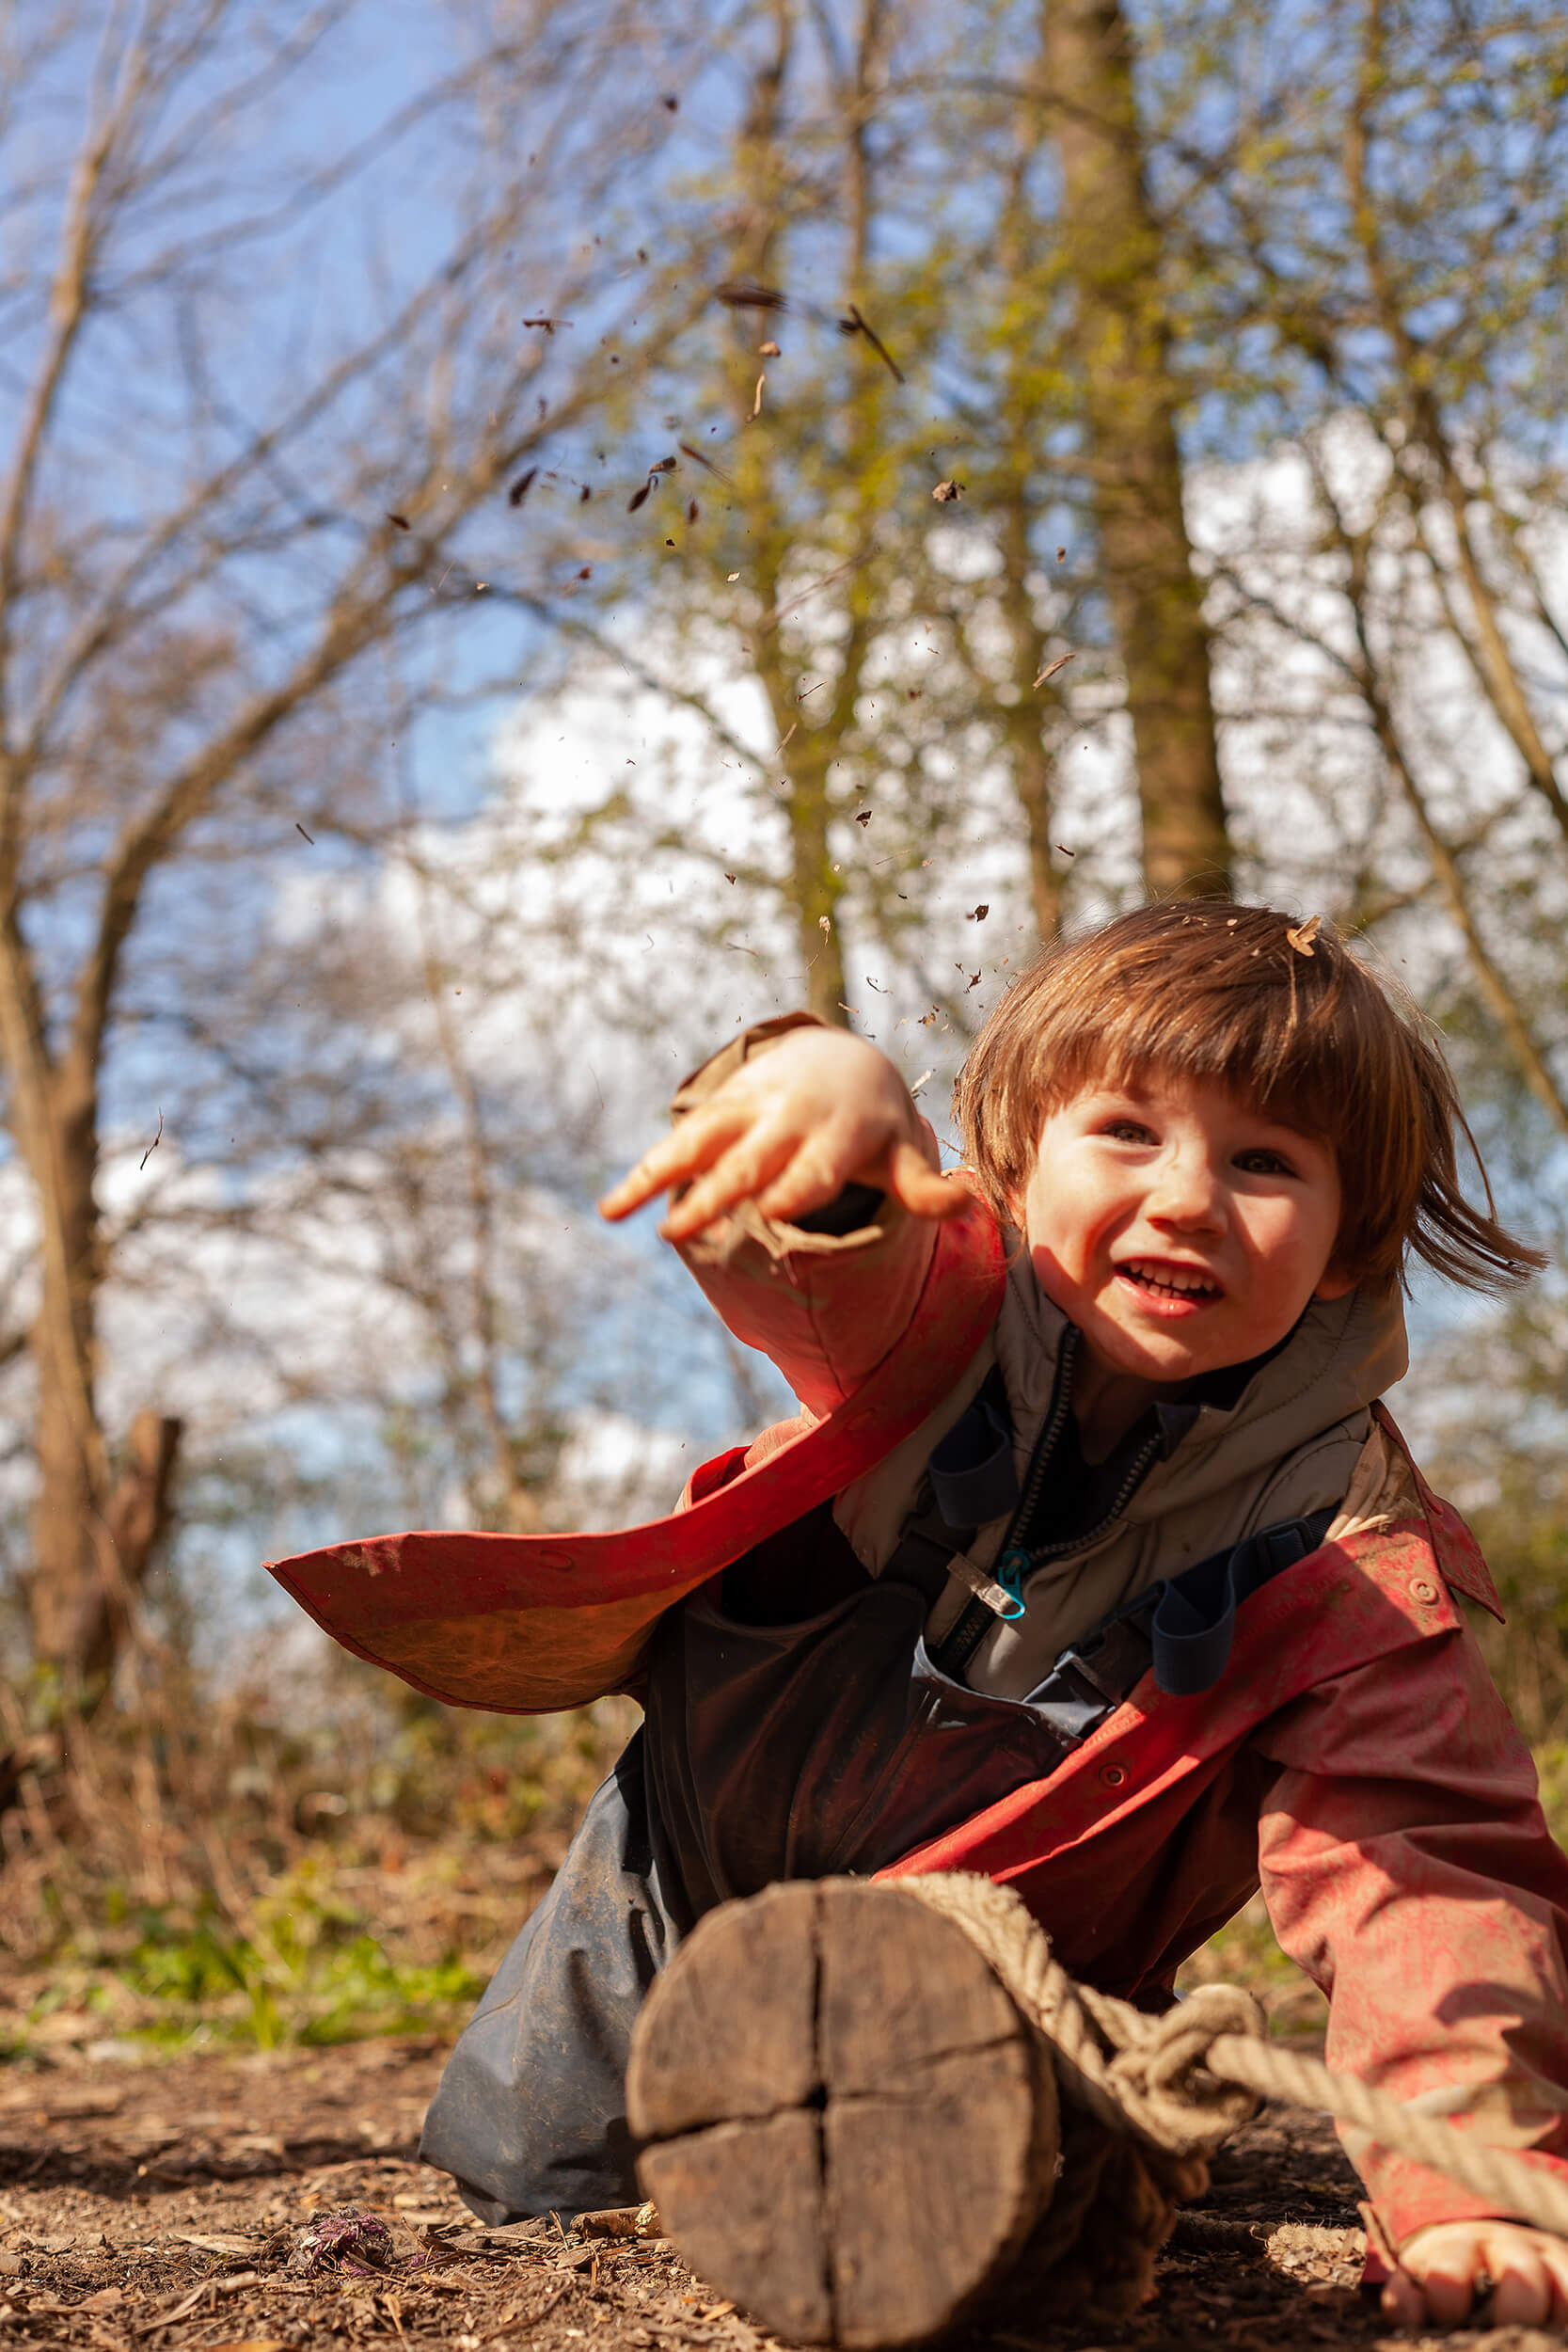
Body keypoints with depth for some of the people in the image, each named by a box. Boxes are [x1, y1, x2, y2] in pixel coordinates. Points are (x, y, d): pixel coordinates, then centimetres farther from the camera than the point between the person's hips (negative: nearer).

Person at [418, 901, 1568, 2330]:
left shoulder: (1354, 1569, -29)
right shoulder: (954, 1308, -28)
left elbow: (1423, 1869, -37)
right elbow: (807, 1258, -48)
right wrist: (821, 1089, -73)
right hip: (693, 1873, 2)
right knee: (513, 2170, 16)